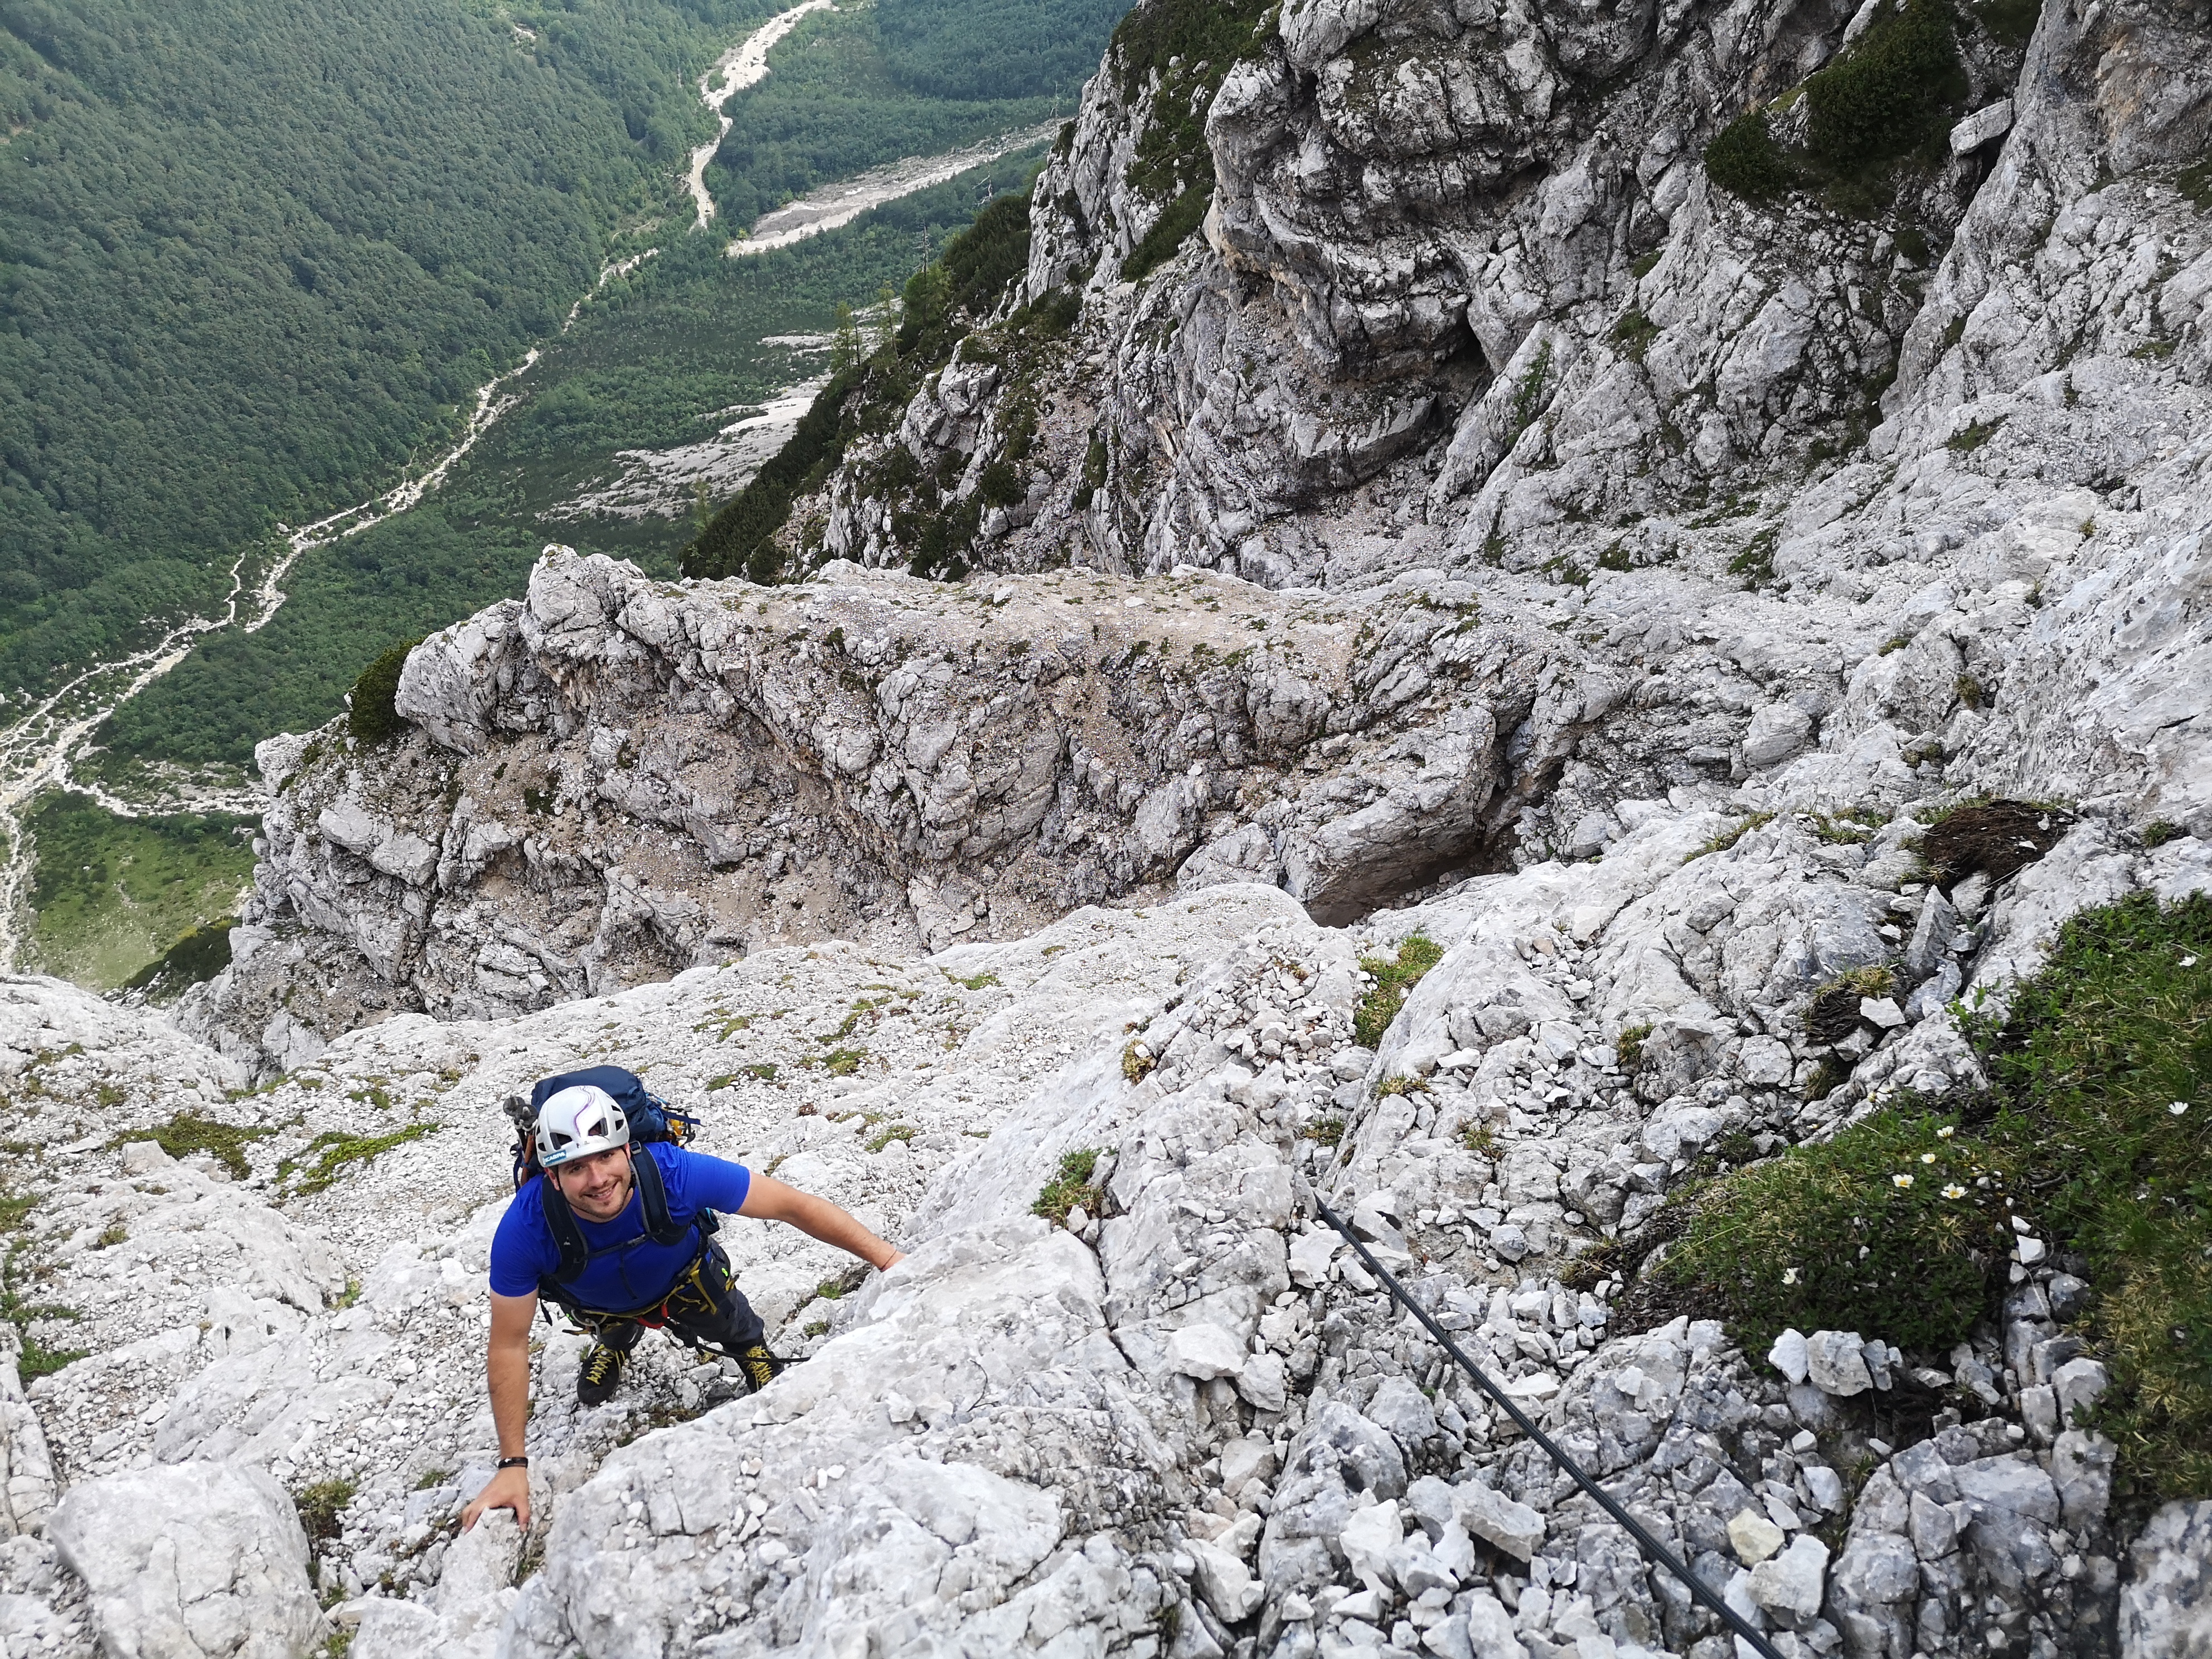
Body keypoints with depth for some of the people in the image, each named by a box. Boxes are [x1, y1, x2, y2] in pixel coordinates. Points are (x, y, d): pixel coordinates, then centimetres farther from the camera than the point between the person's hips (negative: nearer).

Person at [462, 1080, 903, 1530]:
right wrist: (512, 1467, -28)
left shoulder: (673, 1172, -44)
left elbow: (793, 1205, -35)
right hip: (603, 1302, 1)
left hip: (685, 1278, -1)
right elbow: (508, 1346, -29)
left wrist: (884, 1257, -37)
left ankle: (753, 1349, 45)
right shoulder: (525, 1228, -42)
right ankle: (615, 1343, 59)